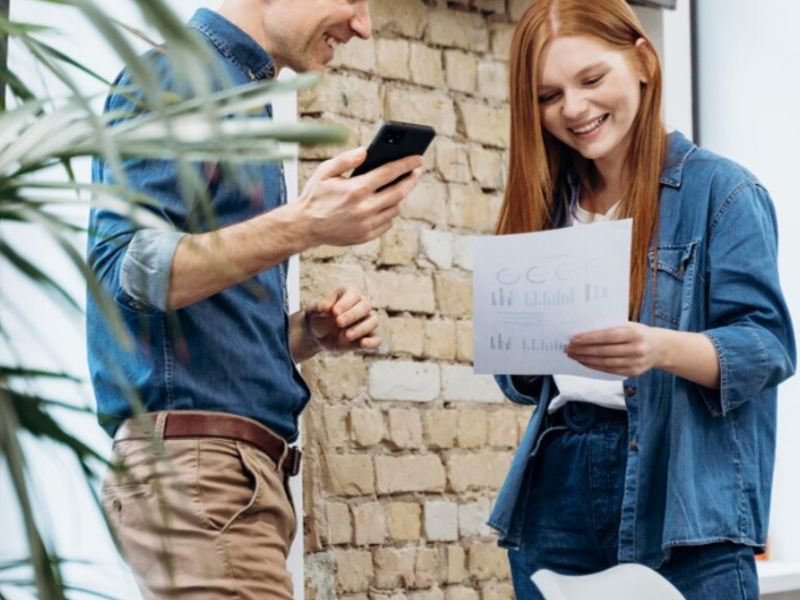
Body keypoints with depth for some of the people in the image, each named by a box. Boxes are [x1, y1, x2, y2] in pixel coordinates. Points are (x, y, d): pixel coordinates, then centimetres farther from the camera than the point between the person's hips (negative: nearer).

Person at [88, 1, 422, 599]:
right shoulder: (177, 70, -4)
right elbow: (125, 271, -17)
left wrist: (308, 334, 5)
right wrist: (300, 227, -25)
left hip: (242, 462, 9)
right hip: (192, 459, -9)